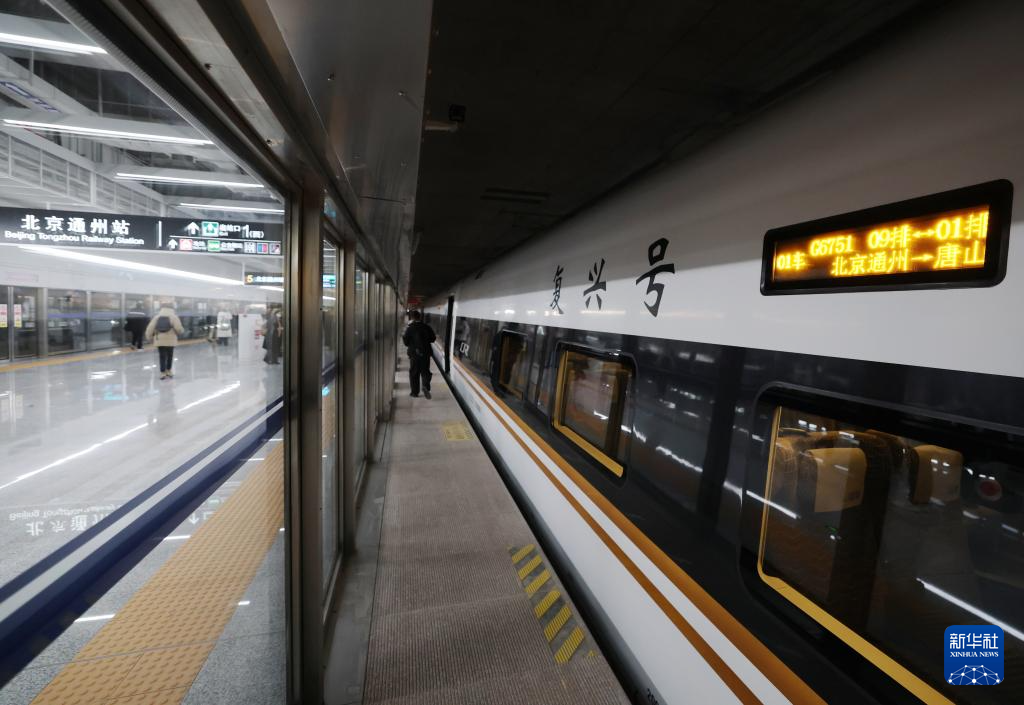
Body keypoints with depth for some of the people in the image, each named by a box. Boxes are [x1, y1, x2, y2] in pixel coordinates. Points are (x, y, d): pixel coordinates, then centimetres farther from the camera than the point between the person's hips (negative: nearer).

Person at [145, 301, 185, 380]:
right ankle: (168, 370, 25)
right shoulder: (173, 317, -6)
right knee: (170, 355, 14)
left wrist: (149, 337, 14)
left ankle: (162, 372, 5)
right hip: (170, 341, -2)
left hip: (159, 341, 2)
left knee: (162, 357, 6)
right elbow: (178, 328, -13)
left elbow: (150, 328, 2)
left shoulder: (157, 317, 3)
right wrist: (182, 332, 10)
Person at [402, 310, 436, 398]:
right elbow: (433, 338, 7)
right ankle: (426, 387, -14)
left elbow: (405, 341, -6)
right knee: (425, 371, 10)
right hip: (426, 353, 2)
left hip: (414, 353, -2)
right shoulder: (427, 327, -1)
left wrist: (403, 335, 12)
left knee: (414, 373, 10)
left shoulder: (410, 328, -9)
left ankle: (414, 391, 14)